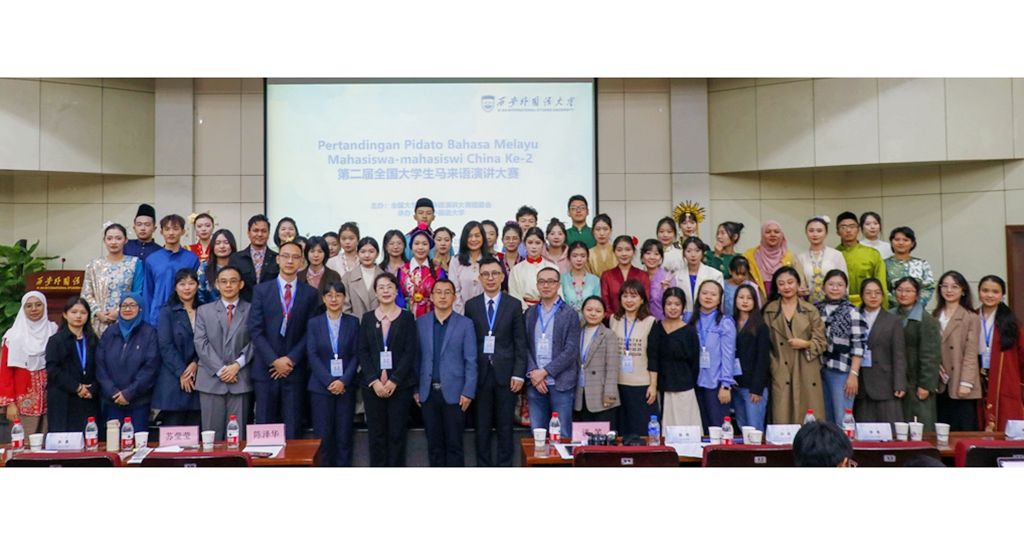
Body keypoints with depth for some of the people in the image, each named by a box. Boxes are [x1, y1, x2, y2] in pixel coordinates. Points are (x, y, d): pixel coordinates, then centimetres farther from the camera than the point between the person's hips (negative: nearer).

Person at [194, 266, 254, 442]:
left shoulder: (251, 310, 7)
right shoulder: (204, 311, 12)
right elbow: (201, 344, 2)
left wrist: (237, 365, -12)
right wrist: (220, 369, -9)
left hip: (241, 381, -1)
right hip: (211, 380, 1)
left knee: (237, 436, 0)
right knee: (211, 435, 4)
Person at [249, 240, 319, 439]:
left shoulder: (310, 294, 6)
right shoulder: (261, 290, 5)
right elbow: (255, 330, -1)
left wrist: (291, 359, -9)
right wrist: (274, 360, -10)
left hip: (295, 369, 0)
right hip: (266, 369, 0)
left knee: (292, 430, 3)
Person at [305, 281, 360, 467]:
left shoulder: (353, 323, 6)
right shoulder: (313, 323, 5)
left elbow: (355, 355, 2)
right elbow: (312, 355, -1)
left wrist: (343, 381, -10)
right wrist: (329, 381, -11)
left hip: (345, 386, 0)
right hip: (321, 387, 0)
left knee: (344, 436, 2)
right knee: (322, 436, 0)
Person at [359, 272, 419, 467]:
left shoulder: (407, 317, 3)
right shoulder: (367, 318, 9)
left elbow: (410, 352, -4)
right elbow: (362, 352, 3)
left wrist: (394, 381, -13)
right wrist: (374, 381, -10)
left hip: (400, 384, -2)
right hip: (372, 384, 2)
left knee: (397, 433, 1)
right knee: (376, 434, 4)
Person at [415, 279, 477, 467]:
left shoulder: (465, 324, 0)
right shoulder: (420, 323, 6)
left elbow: (470, 361, -2)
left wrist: (468, 393, -8)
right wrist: (415, 389, 2)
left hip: (454, 393, -2)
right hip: (428, 393, 2)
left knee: (454, 444, 3)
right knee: (434, 444, 9)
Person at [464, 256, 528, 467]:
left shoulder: (514, 305, 2)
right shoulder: (471, 305, 5)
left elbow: (520, 343, 1)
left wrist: (518, 374, -6)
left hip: (505, 374, -1)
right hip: (480, 373, 1)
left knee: (505, 426, 6)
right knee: (482, 427, 7)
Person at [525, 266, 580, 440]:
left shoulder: (570, 314, 0)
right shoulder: (530, 313, 12)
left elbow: (571, 351, -7)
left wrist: (545, 372, -12)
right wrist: (533, 373, -8)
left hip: (561, 384, -3)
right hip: (535, 383, 3)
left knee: (563, 436, 1)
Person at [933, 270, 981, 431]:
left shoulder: (971, 318, -4)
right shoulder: (935, 316, 13)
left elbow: (971, 353, -9)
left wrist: (966, 383, -14)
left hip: (960, 386, -5)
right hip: (940, 385, 5)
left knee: (964, 433, -1)